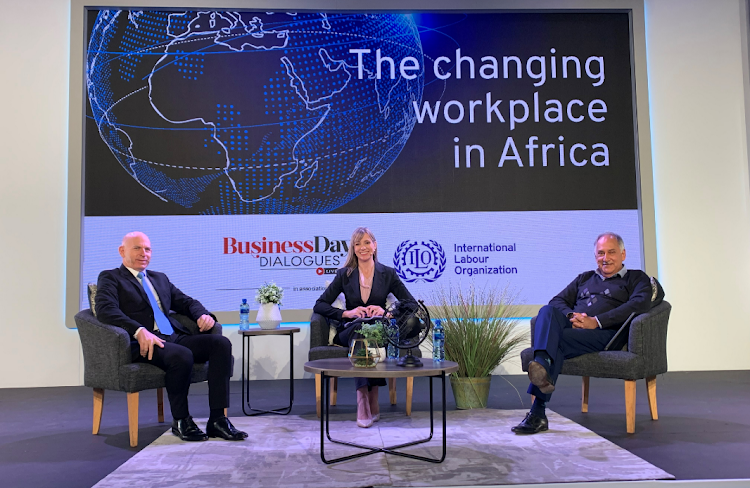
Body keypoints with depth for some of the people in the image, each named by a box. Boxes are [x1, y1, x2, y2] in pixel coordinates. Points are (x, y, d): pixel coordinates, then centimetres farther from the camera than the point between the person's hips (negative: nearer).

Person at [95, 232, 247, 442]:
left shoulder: (160, 278, 29)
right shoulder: (110, 278, 9)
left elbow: (185, 302, 25)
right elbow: (106, 309, -10)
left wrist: (203, 314, 1)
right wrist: (139, 331, -27)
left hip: (175, 337, 7)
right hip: (144, 343, -6)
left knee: (221, 343, -19)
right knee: (182, 355, -36)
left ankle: (217, 419, -20)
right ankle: (180, 421, -12)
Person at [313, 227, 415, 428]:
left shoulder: (388, 274, 8)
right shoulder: (344, 275, 8)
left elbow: (412, 304, 2)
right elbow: (319, 306, 4)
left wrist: (386, 312, -16)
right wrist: (347, 313, -12)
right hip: (349, 332, 0)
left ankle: (364, 402, -35)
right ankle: (372, 404, -38)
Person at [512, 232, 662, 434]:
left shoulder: (637, 278, 20)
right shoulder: (584, 278, 34)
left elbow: (640, 304, -3)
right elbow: (558, 301, 23)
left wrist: (597, 321, -13)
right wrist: (571, 316, -3)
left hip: (604, 333, -4)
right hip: (571, 327, 4)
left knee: (558, 342, -35)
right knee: (547, 311, -32)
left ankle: (538, 412, -42)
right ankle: (542, 366, -54)